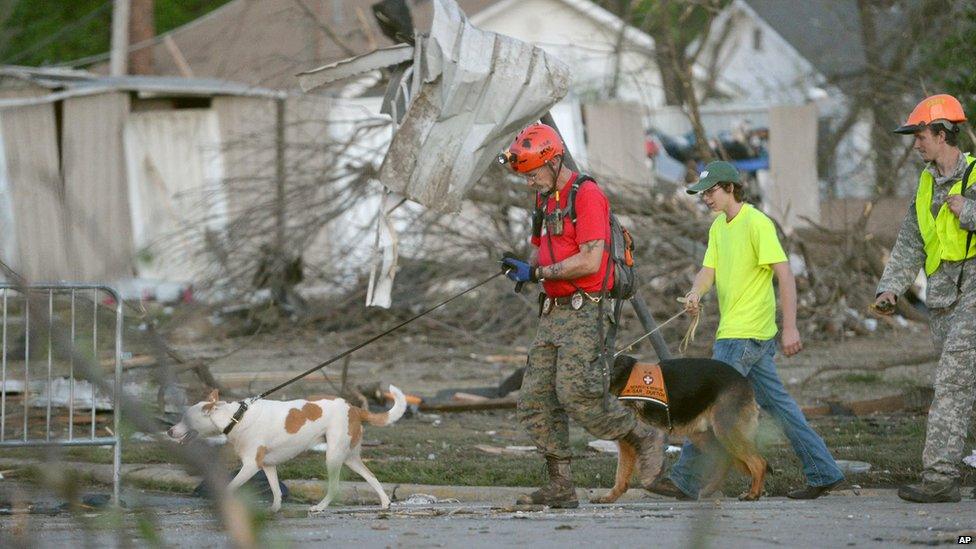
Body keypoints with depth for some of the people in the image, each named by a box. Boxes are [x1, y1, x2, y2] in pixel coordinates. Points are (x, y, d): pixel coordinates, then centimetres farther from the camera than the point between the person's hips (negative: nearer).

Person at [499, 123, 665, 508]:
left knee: (576, 393, -17)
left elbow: (590, 261, -19)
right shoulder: (546, 200, 18)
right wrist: (525, 268, 4)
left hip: (583, 312, -9)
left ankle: (644, 438, 3)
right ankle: (561, 487, 4)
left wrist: (538, 273, -14)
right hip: (553, 314, 9)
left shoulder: (587, 196, -12)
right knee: (535, 401, 2)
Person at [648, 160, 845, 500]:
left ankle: (685, 481, -4)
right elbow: (709, 269, 11)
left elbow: (785, 274, -18)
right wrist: (696, 292, -13)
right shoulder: (718, 226, 14)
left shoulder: (757, 223, -14)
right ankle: (823, 473, 14)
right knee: (777, 404, 11)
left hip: (745, 334, -9)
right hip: (732, 330, 9)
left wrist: (790, 327, -23)